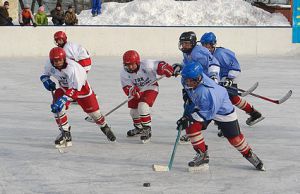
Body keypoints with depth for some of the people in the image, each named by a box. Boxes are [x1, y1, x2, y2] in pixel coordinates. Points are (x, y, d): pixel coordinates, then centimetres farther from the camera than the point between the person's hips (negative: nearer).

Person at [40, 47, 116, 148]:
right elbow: (45, 74, 4)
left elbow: (75, 89, -40)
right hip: (64, 87, 4)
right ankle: (65, 134, -11)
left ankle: (105, 127, 38)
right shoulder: (49, 64, -21)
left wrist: (63, 100, -48)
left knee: (93, 111, 6)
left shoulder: (72, 68, -40)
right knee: (57, 107, -22)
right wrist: (46, 80, -19)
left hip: (81, 87, -4)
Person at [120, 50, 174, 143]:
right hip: (136, 90, 5)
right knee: (134, 111, 13)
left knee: (142, 106, -26)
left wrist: (170, 71, -36)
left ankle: (147, 130, -11)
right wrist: (133, 90, -40)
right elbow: (127, 88, -19)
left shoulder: (146, 65, -28)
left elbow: (160, 65, -21)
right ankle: (139, 128, 44)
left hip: (150, 88, -5)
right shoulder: (124, 73, -17)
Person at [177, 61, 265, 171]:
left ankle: (249, 155, 30)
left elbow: (209, 112, -34)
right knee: (191, 128, -14)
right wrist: (188, 109, 9)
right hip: (202, 107, 7)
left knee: (234, 137, 3)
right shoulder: (187, 82, -19)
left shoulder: (206, 91, -42)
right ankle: (202, 156, 0)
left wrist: (189, 117, -36)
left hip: (223, 110, -7)